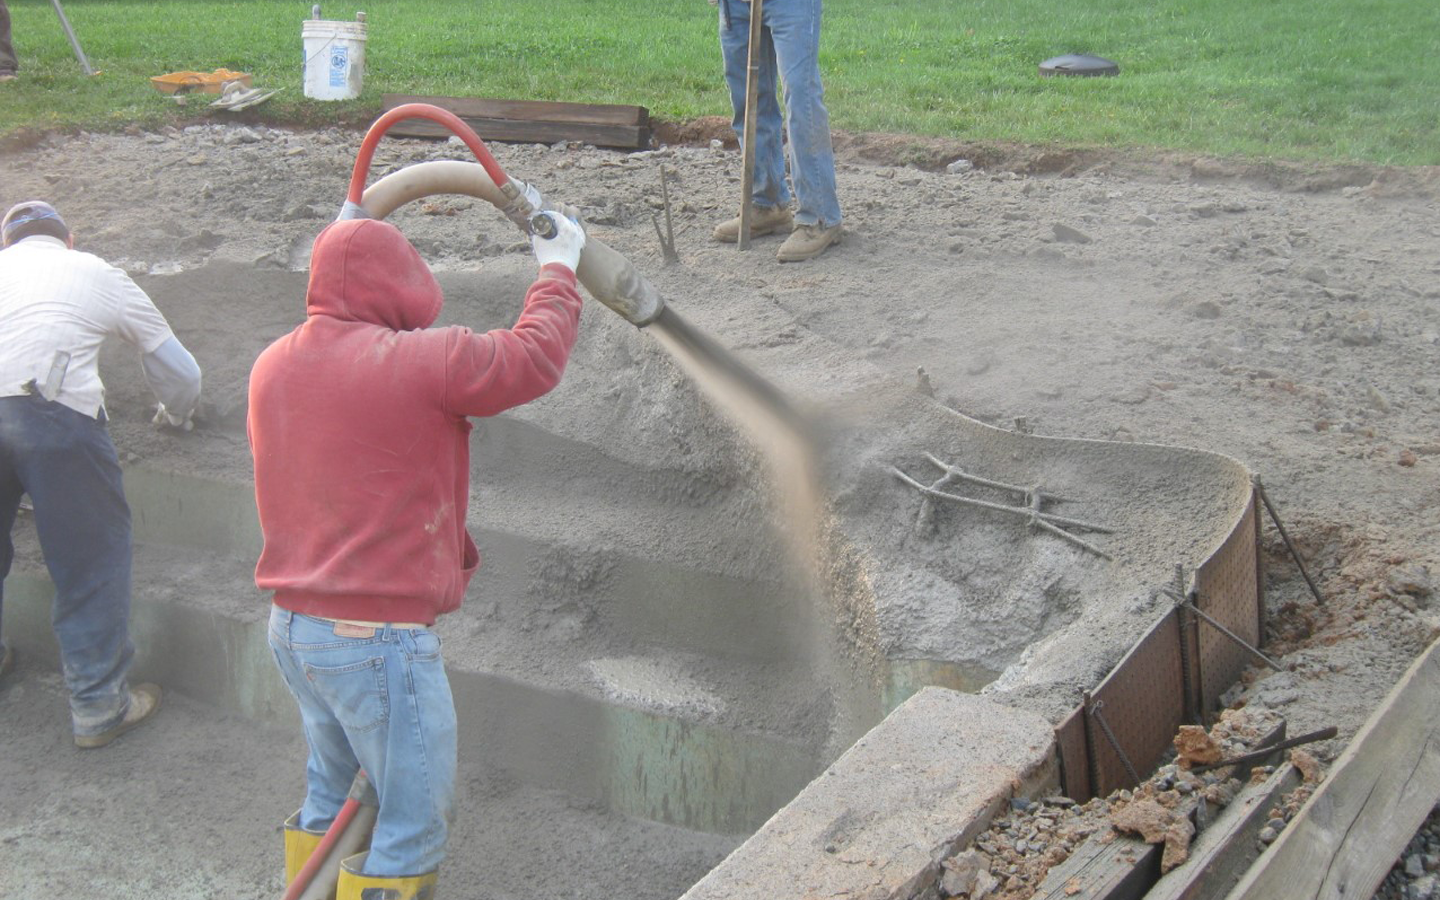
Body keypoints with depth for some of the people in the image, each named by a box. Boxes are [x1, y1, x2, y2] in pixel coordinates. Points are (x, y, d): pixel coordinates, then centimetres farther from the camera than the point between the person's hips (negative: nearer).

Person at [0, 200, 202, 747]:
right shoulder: (98, 275, 23)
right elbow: (179, 371, 27)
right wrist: (176, 415, 48)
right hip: (54, 411, -3)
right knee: (92, 556, 8)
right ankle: (99, 704, 12)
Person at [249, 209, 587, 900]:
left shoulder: (272, 366, 6)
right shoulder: (420, 361, -17)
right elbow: (534, 357, -8)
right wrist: (557, 270, 9)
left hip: (291, 625, 8)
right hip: (379, 641, -8)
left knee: (332, 790, 25)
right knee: (417, 816, 5)